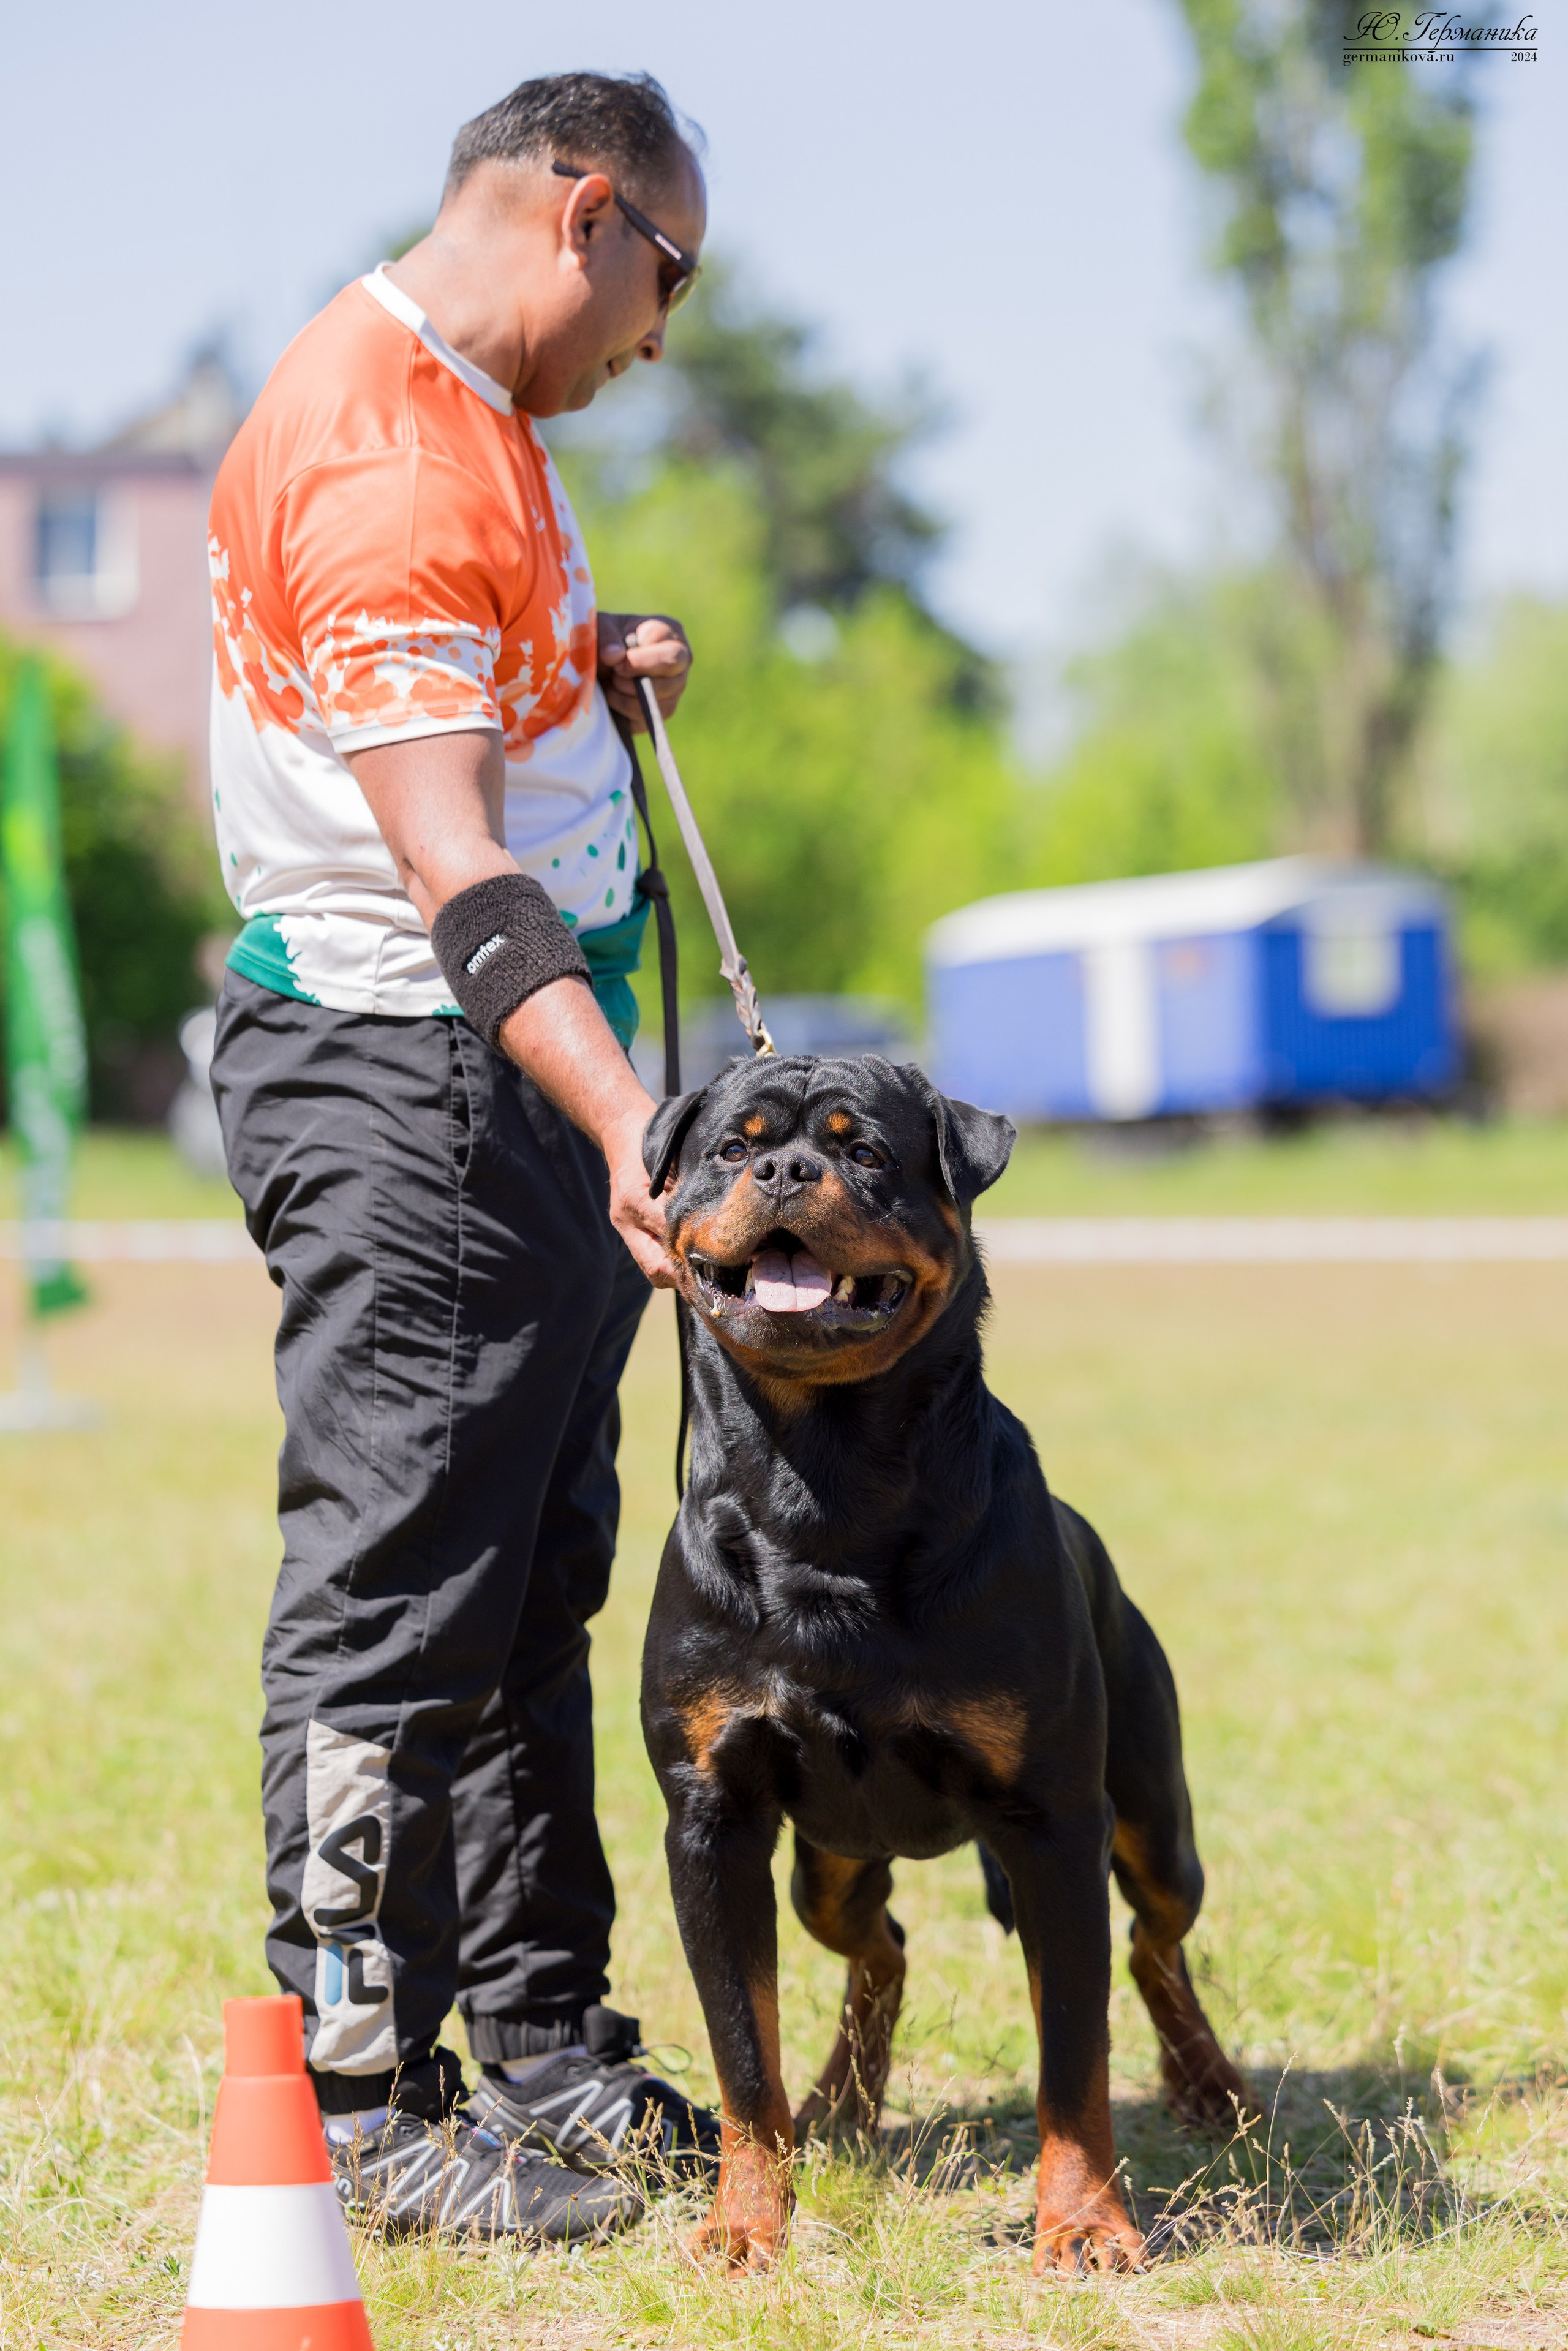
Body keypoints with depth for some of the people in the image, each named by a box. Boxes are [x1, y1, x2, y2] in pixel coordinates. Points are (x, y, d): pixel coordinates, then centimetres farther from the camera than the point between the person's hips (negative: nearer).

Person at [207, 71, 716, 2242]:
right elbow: (447, 860, -30)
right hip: (405, 1081, -10)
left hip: (529, 1083, 11)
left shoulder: (468, 416, 14)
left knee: (534, 1588, 14)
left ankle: (547, 2049, 23)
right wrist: (626, 1122, -39)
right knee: (396, 1596, -6)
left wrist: (595, 671, 12)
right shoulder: (382, 461, -19)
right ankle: (357, 2110, 1)